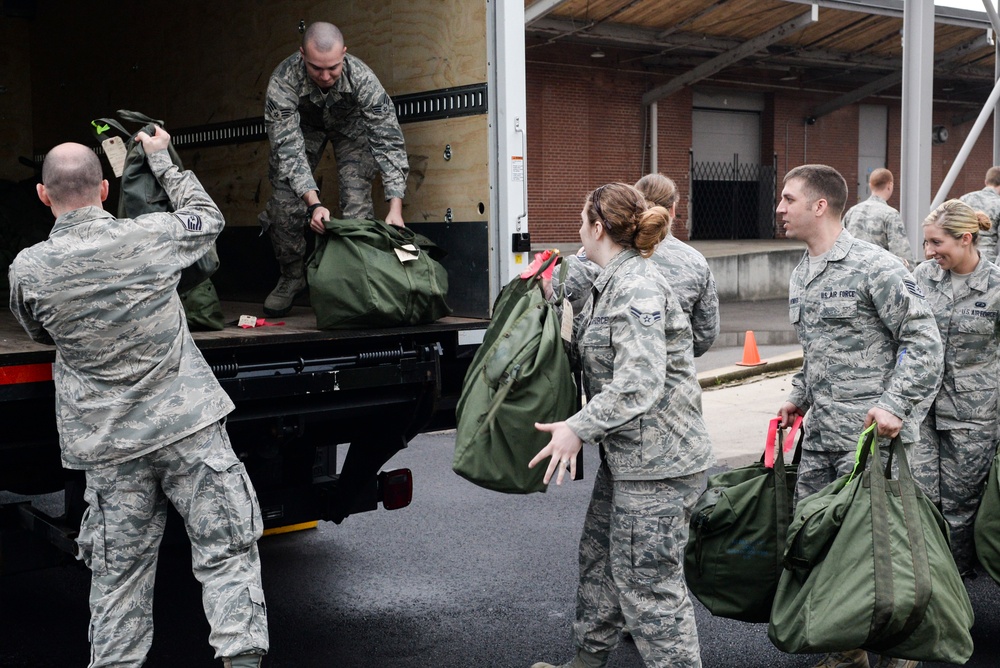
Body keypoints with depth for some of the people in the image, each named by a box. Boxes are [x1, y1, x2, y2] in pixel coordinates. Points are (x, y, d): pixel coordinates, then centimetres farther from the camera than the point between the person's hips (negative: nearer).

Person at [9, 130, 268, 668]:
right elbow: (207, 217, 14)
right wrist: (162, 160, 24)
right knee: (226, 554, 5)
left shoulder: (27, 270, -4)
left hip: (108, 444, 2)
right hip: (188, 424, -1)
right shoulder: (150, 236, -8)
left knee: (118, 573, 12)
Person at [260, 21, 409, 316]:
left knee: (358, 203, -18)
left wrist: (395, 208, -45)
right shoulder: (283, 81, -37)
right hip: (302, 125, 1)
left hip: (350, 125, 0)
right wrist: (314, 203, -50)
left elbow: (389, 142, -36)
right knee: (285, 202, -11)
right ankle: (292, 276, 11)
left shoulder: (362, 78, -38)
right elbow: (288, 148, -37)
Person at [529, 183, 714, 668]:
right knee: (600, 558, 21)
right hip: (626, 456, 11)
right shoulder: (610, 283, 13)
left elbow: (640, 380, -27)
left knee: (647, 581, -4)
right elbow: (591, 353, 15)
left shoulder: (637, 287, -19)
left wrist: (579, 428, -25)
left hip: (657, 462, -11)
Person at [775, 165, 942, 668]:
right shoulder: (800, 276, 14)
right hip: (819, 436, 8)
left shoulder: (874, 266, -12)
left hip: (870, 437, -8)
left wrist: (894, 405, -21)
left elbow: (923, 341, -14)